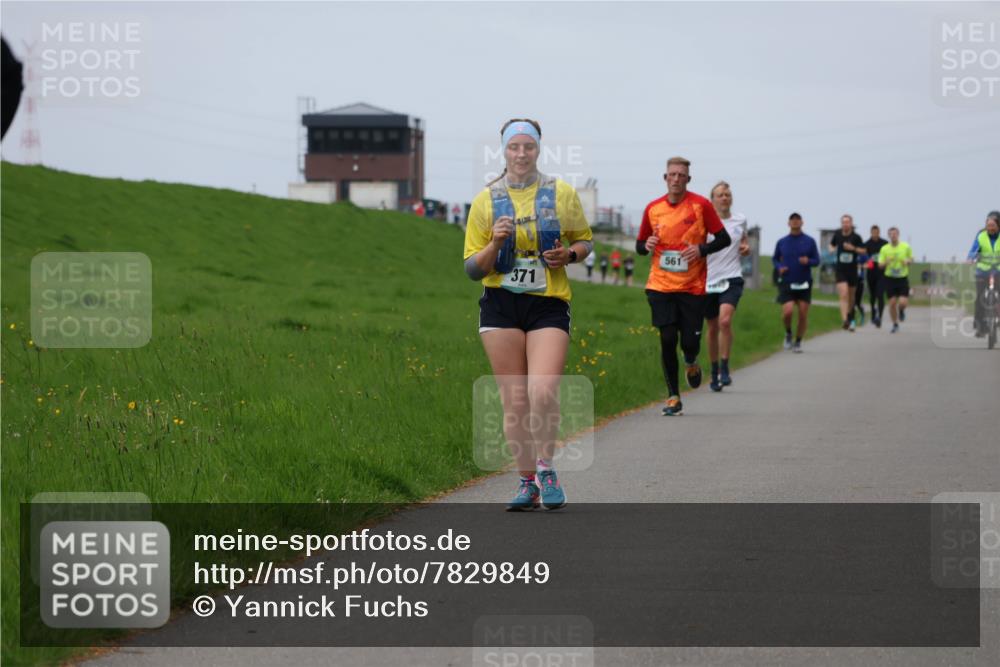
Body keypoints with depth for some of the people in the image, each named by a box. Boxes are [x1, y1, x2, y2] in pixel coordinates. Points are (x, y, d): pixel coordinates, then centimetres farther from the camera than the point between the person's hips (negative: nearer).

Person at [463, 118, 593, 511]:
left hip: (549, 304, -1)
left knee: (544, 393, -17)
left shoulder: (562, 194, 5)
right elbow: (473, 269, 5)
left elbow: (584, 240, 18)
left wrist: (569, 254, -5)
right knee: (513, 400, 0)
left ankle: (545, 468, 3)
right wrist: (495, 244, -15)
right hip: (501, 305, 1)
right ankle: (527, 482, 11)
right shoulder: (486, 201, 5)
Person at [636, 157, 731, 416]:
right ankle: (673, 397, 7)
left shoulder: (701, 205, -3)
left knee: (690, 342, -3)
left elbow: (723, 239, 1)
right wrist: (646, 245, -8)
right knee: (667, 340, -6)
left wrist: (701, 249, -16)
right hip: (661, 286, 2)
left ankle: (691, 364, 35)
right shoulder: (653, 209, 5)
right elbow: (639, 246, 15)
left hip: (693, 287, -1)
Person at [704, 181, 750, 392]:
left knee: (725, 321, -22)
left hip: (732, 279, 0)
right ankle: (714, 372, 25)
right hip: (709, 280, 0)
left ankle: (725, 369, -11)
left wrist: (746, 248, 2)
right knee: (713, 328, 9)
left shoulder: (740, 220, 6)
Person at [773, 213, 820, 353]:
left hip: (804, 283, 1)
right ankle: (788, 333, 13)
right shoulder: (782, 242, 5)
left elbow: (817, 261, 4)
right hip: (787, 283, -1)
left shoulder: (809, 241, 3)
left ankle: (798, 342, 15)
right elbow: (775, 259, 16)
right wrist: (779, 267, -5)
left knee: (803, 314, -1)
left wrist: (808, 261, -17)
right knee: (788, 311, -17)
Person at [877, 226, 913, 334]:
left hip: (903, 278, 0)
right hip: (890, 278, 0)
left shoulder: (906, 247, -1)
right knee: (892, 303, -2)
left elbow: (911, 259, 13)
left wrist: (907, 261, -10)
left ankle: (901, 310, 26)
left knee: (903, 302, -11)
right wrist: (886, 262, -21)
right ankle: (895, 324, 16)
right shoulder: (884, 249, -2)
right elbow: (880, 265, 0)